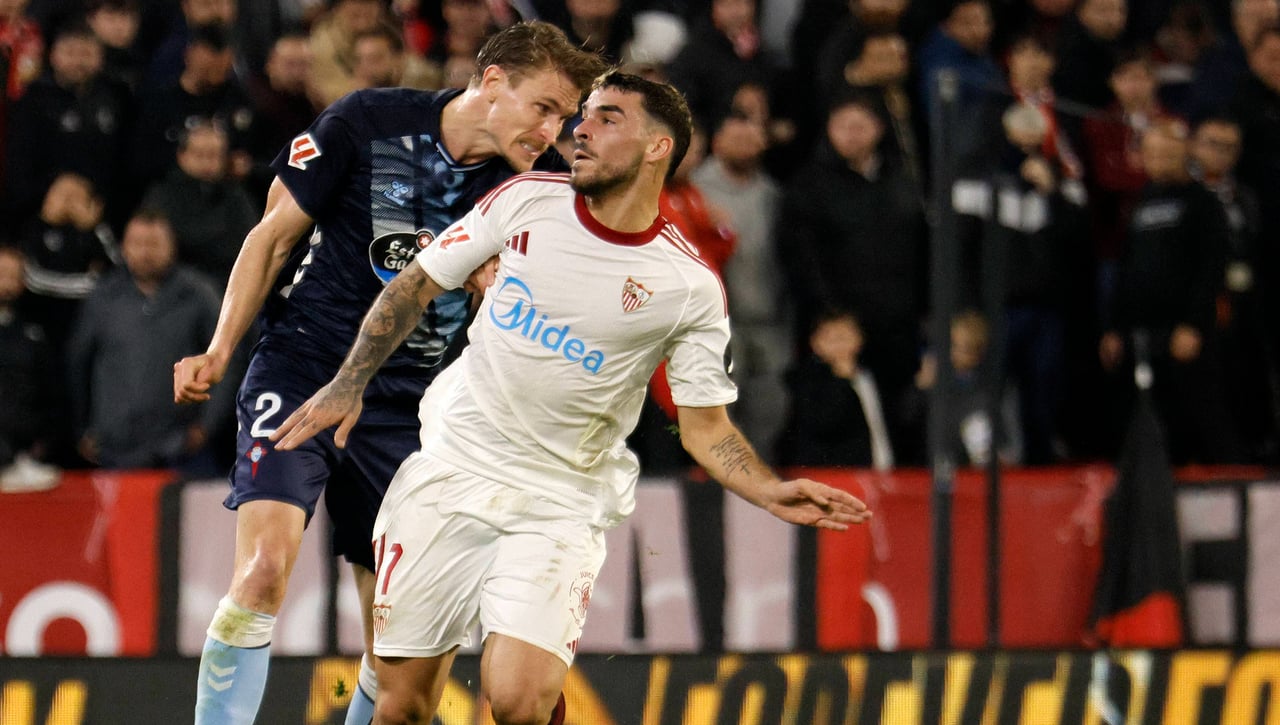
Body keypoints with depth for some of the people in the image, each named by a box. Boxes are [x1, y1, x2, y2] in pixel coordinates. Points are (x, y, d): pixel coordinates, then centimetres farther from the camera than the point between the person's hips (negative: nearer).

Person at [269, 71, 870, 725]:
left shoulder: (689, 287, -6)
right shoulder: (527, 201, 0)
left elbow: (706, 429, 1)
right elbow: (417, 285, 11)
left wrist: (771, 493, -16)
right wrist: (349, 384, 4)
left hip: (561, 505, -2)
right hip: (448, 473, 2)